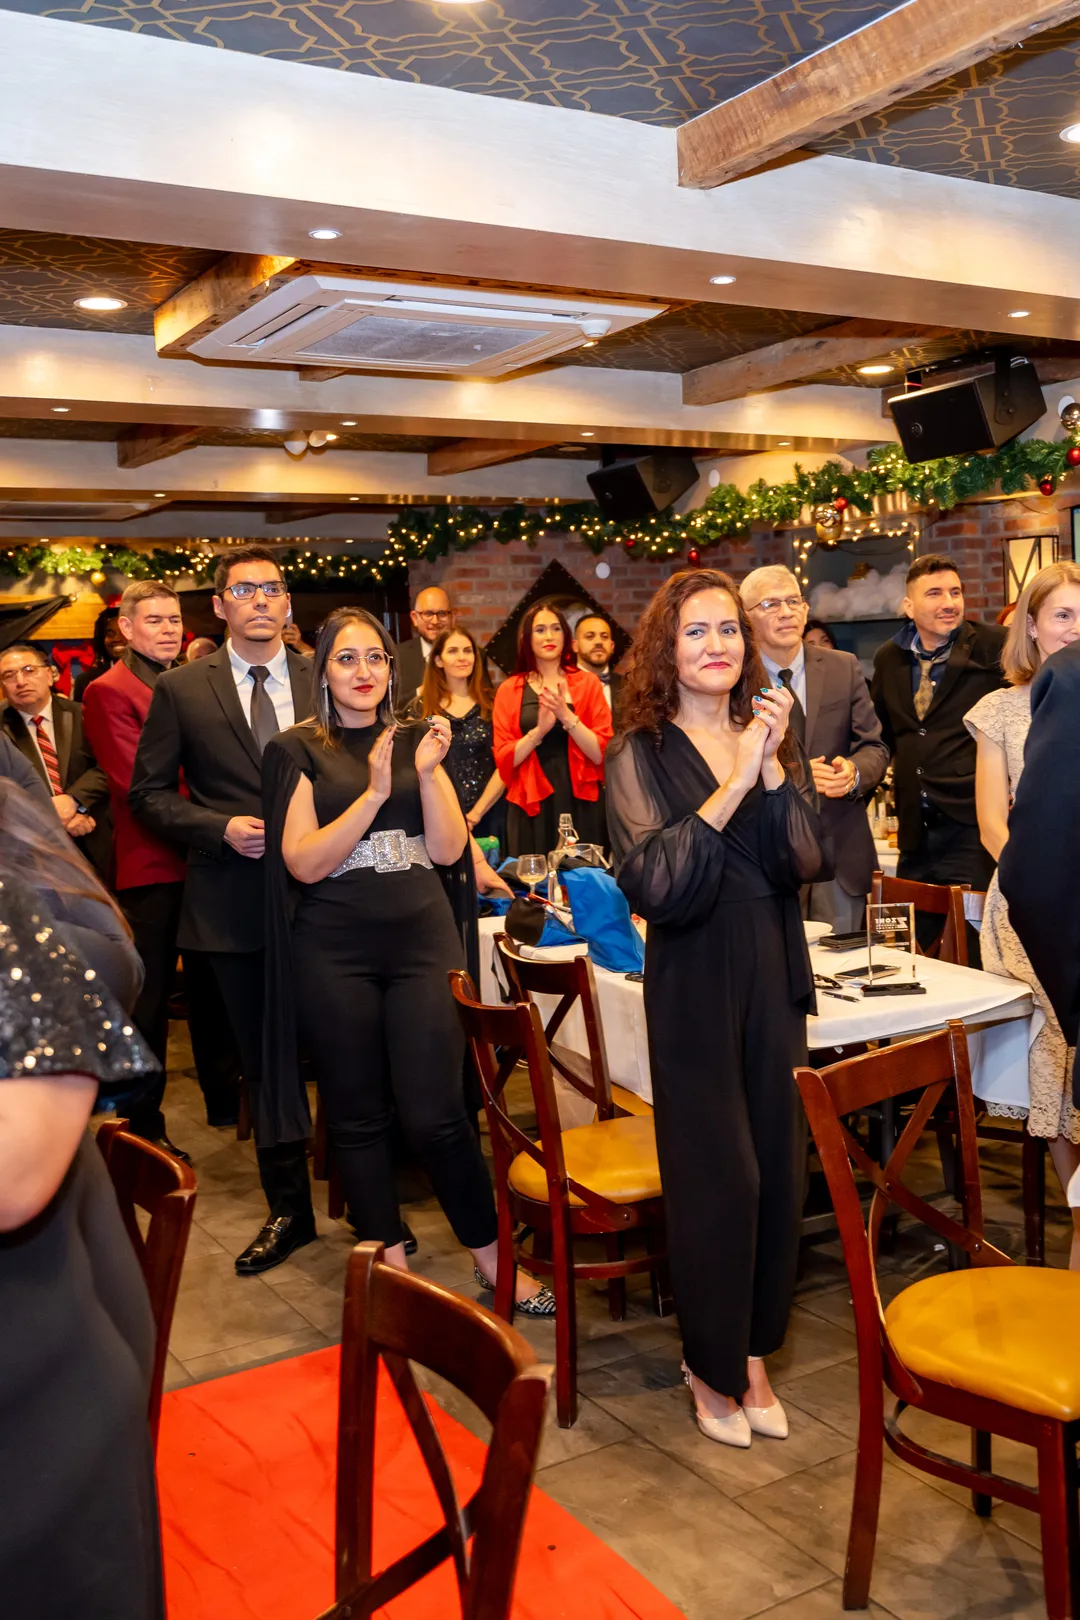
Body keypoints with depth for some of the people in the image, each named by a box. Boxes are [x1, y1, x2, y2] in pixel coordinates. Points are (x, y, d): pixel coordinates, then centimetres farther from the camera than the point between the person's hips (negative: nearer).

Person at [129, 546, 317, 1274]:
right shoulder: (180, 690, 2)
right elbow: (150, 792, 4)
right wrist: (222, 828, -10)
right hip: (236, 903, 0)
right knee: (265, 1063, 12)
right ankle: (289, 1209, 28)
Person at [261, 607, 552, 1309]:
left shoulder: (417, 741, 10)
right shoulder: (298, 750, 2)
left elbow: (447, 849, 3)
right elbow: (303, 863, -8)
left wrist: (428, 771, -11)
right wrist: (375, 791, -16)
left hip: (422, 940, 1)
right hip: (335, 952, -1)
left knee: (435, 1114, -5)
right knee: (359, 1116, 8)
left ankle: (492, 1257, 13)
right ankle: (392, 1265, 24)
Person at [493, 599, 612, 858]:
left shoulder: (587, 683, 4)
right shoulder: (509, 690, 5)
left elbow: (601, 754, -4)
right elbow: (504, 759, -3)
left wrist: (567, 717, -18)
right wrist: (539, 730, -18)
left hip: (580, 802, 0)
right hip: (531, 804, 0)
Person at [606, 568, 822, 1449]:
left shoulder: (772, 739, 6)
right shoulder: (642, 756, -8)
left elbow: (805, 861, -6)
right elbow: (654, 884, -20)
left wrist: (772, 770, -18)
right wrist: (732, 786, -23)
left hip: (776, 977, 5)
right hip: (696, 986, -4)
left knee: (779, 1168, 10)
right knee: (718, 1176, 3)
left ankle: (753, 1355, 30)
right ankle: (713, 1366, 25)